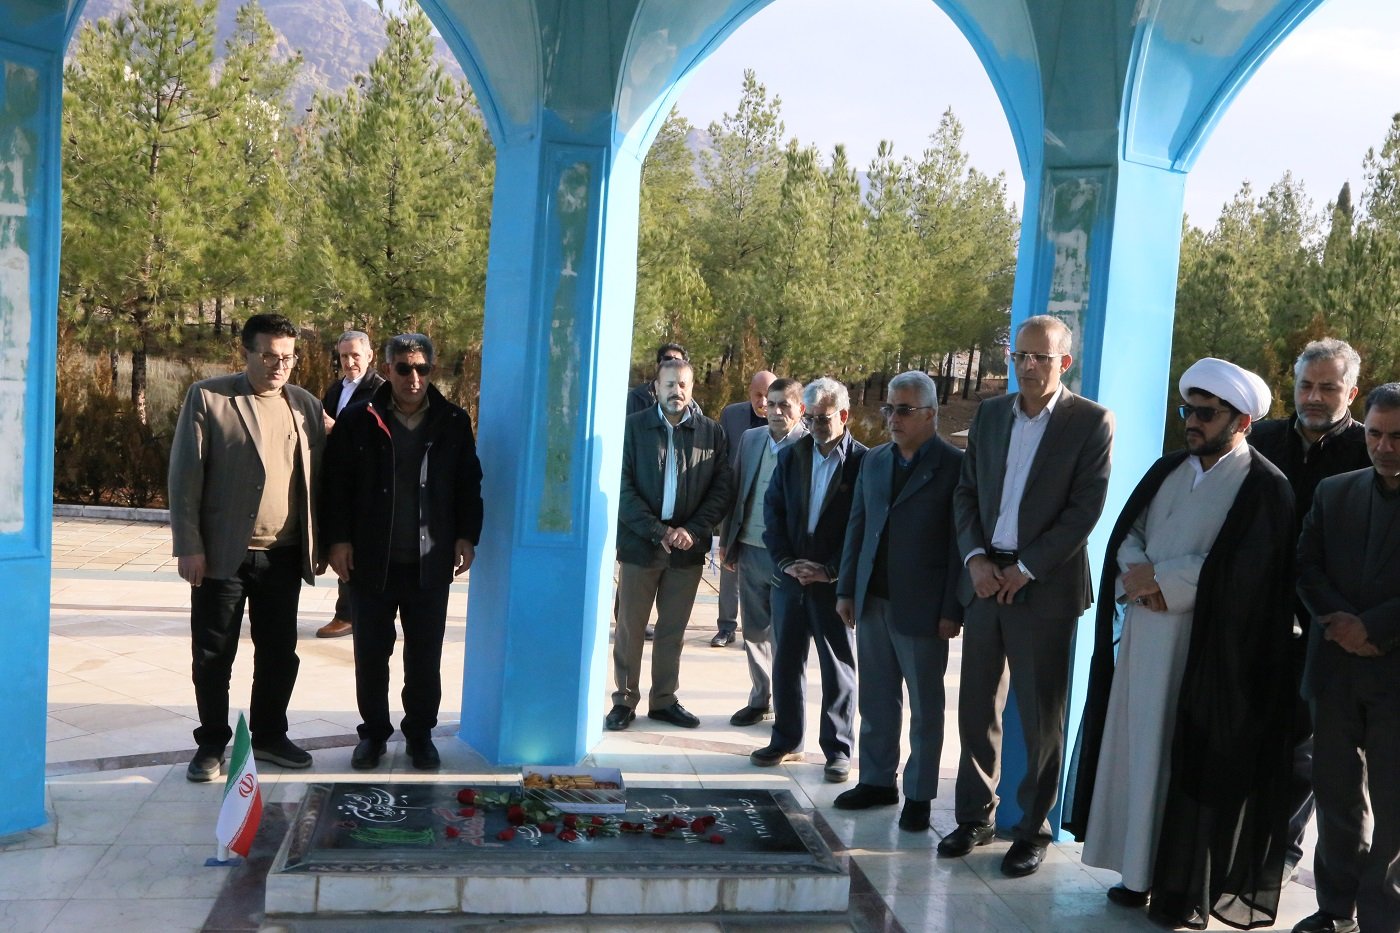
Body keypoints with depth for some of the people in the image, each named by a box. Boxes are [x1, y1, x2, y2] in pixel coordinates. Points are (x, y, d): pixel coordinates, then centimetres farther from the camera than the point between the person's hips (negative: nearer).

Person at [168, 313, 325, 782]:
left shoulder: (306, 405, 7)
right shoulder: (207, 397, -5)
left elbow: (318, 476, 10)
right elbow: (185, 474, -7)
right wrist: (188, 547, -11)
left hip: (284, 555, 4)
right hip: (223, 553, -3)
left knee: (279, 652, 12)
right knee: (213, 655, 7)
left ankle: (269, 735, 28)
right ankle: (212, 744, 22)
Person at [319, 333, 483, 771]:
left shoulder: (454, 423, 3)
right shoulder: (358, 420, -1)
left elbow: (469, 485, 8)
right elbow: (336, 484, 0)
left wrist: (467, 535, 1)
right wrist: (338, 539, -6)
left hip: (431, 564, 1)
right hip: (371, 560, 0)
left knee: (425, 657, 9)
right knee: (370, 654, 10)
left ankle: (421, 734, 24)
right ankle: (373, 732, 26)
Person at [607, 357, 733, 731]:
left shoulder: (712, 432, 4)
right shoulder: (633, 427, -1)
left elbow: (722, 488, 2)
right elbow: (622, 487, -6)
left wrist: (693, 531, -10)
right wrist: (657, 531, -14)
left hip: (688, 547, 2)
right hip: (639, 544, -2)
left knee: (673, 630, 11)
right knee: (630, 627, 5)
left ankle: (664, 700, 22)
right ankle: (625, 700, 16)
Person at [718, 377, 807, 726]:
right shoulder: (750, 439, 6)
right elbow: (735, 491, 11)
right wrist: (726, 541, 10)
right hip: (750, 550, 5)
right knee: (755, 631, 14)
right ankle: (760, 700, 28)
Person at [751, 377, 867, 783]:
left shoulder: (863, 462, -7)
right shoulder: (792, 456, 7)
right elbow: (773, 510, 7)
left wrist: (830, 571, -13)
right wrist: (786, 561, -4)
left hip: (835, 581, -4)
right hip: (790, 575, 5)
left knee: (838, 666, 5)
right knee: (786, 661, 11)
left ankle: (838, 749, 15)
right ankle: (786, 739, 24)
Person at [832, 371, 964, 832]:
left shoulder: (956, 465, -8)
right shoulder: (874, 460, 10)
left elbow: (961, 542, -10)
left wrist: (952, 609, -13)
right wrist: (846, 590, 9)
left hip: (922, 608, -6)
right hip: (873, 601, 6)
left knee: (925, 707, 7)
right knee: (875, 701, 14)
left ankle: (918, 795, 18)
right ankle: (877, 780, 28)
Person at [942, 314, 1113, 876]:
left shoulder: (1091, 422, -4)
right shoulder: (990, 414, 11)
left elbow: (1086, 508, -9)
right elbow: (966, 493, 10)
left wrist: (1026, 569, -13)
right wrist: (975, 557, -5)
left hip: (1045, 586, -4)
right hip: (985, 580, 4)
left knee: (1041, 717, 5)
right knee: (977, 707, 10)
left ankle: (1033, 829, 18)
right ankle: (975, 817, 23)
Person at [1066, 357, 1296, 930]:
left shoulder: (1264, 487, -6)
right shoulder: (1168, 470, 14)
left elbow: (1236, 569, -16)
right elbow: (1127, 533, 8)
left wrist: (1159, 579, -12)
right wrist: (1140, 579, -11)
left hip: (1209, 647, -6)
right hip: (1144, 636, 6)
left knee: (1194, 761, -1)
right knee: (1139, 748, 8)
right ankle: (1142, 870, 18)